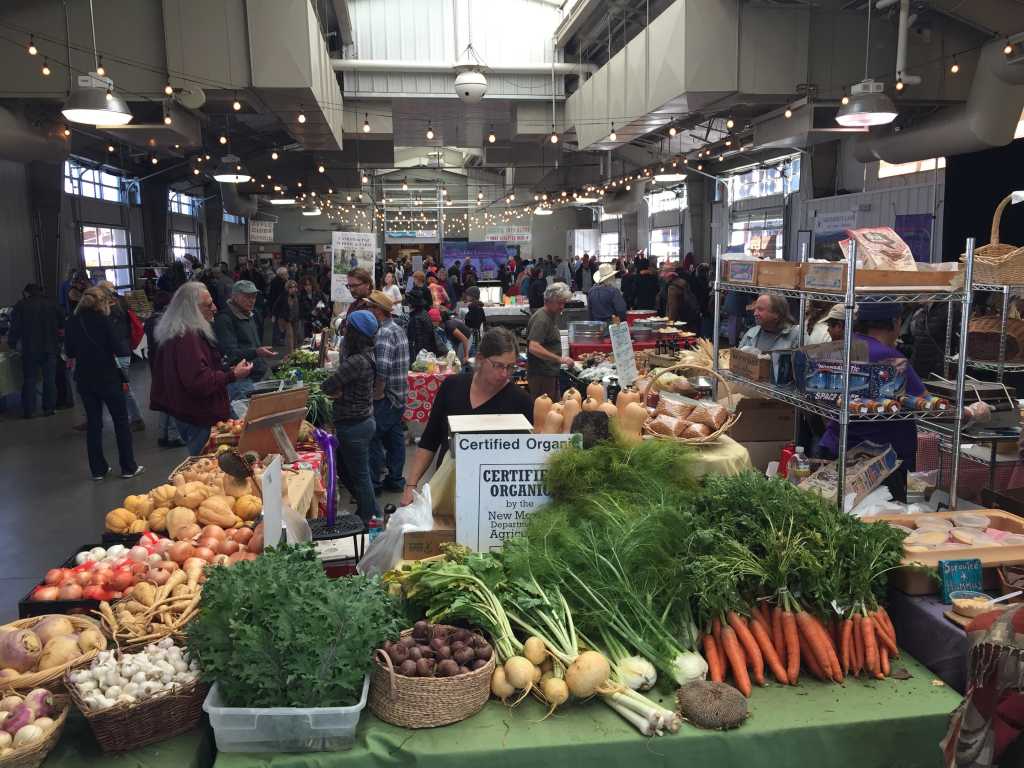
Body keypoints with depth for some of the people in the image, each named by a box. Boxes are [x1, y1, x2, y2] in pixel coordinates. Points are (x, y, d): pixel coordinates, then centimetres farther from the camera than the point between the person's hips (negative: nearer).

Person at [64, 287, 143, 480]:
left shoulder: (73, 322, 1)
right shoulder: (102, 320, -13)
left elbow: (69, 352, 8)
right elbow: (117, 348, -13)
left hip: (84, 379, 5)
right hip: (107, 377, -4)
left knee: (93, 423, 12)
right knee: (121, 421, 7)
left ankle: (98, 469, 16)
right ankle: (128, 467, 11)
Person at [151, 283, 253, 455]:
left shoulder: (177, 333, 12)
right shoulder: (187, 338, -23)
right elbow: (199, 382, -27)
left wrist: (227, 371, 16)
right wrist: (233, 375, -19)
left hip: (186, 413, 11)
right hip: (199, 419, -11)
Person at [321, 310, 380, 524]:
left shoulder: (357, 361, -25)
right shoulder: (368, 355, 5)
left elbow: (326, 387, -22)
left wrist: (336, 390, -1)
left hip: (353, 426, -10)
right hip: (364, 420, 10)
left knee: (359, 476, 5)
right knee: (344, 470, 24)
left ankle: (368, 521, 20)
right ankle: (372, 513, 35)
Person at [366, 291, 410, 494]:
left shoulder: (384, 333, -19)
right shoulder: (399, 329, 13)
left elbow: (382, 368, -27)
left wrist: (377, 393, -18)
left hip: (385, 397, -9)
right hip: (400, 395, 10)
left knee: (373, 439, 0)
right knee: (395, 438, 15)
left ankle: (373, 482, 8)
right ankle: (396, 479, 23)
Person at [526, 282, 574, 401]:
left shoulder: (552, 316, 14)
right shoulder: (541, 319, -17)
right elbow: (533, 348, -28)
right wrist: (560, 359, -29)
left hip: (551, 373, 10)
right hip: (541, 375, -10)